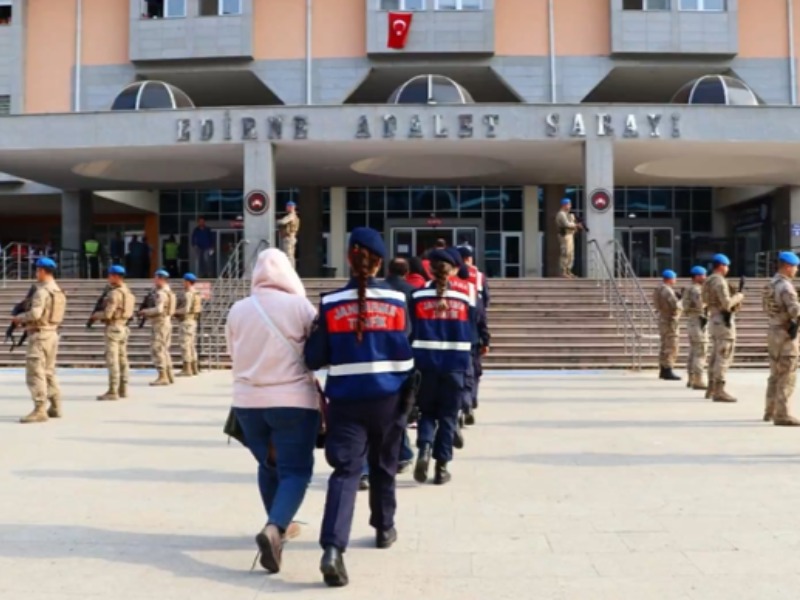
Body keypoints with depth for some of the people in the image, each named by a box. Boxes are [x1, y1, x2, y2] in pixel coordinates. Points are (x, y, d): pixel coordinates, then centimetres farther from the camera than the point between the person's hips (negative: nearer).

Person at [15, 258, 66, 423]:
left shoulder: (42, 290, -15)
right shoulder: (58, 291, 13)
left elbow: (35, 313, -25)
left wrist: (20, 318, -7)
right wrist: (28, 321, 15)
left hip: (39, 335, -9)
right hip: (52, 333, 9)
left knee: (35, 373, -8)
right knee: (48, 372, 16)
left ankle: (40, 410, -11)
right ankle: (55, 407, 19)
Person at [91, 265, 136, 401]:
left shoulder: (114, 293, -17)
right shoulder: (128, 292, 12)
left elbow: (107, 314, -20)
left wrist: (96, 315, -1)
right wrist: (101, 313, 16)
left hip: (113, 328, -9)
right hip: (123, 327, 9)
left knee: (112, 360, -7)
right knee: (122, 359, 11)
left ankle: (113, 392, -8)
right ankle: (123, 389, 16)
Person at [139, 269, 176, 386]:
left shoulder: (161, 293, -16)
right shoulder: (168, 292, 15)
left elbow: (159, 309, -26)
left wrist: (146, 311, -11)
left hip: (159, 324, -10)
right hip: (167, 323, 10)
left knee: (157, 350, -8)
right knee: (164, 350, 15)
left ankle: (162, 377, -9)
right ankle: (169, 375, 17)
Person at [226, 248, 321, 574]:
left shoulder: (237, 310, 3)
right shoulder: (300, 306, -8)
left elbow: (234, 356, 13)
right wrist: (323, 395, 12)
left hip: (248, 401, 4)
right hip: (294, 401, -4)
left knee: (269, 465, 21)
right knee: (295, 470, 2)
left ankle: (278, 525, 32)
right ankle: (274, 528, -18)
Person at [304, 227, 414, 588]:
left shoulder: (330, 304, -5)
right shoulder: (397, 301, -3)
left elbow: (314, 358, -2)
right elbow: (407, 354, 3)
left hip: (346, 399, -1)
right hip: (389, 397, 1)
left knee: (345, 470, -2)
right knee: (383, 466, 20)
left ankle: (332, 549, -18)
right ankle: (384, 529, 37)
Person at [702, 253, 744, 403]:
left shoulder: (708, 282, 15)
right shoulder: (720, 281, -15)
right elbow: (727, 303, -23)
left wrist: (735, 299, 14)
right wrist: (738, 296, -4)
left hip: (713, 319, 10)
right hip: (724, 321, -10)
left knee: (715, 356, 14)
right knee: (724, 357, -8)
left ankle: (711, 388, 19)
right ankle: (719, 392, -8)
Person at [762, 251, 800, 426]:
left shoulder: (770, 285, 12)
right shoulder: (785, 286, -18)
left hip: (773, 333, 10)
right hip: (786, 335, -10)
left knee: (775, 375, 16)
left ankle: (770, 412, 22)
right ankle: (782, 415, -5)